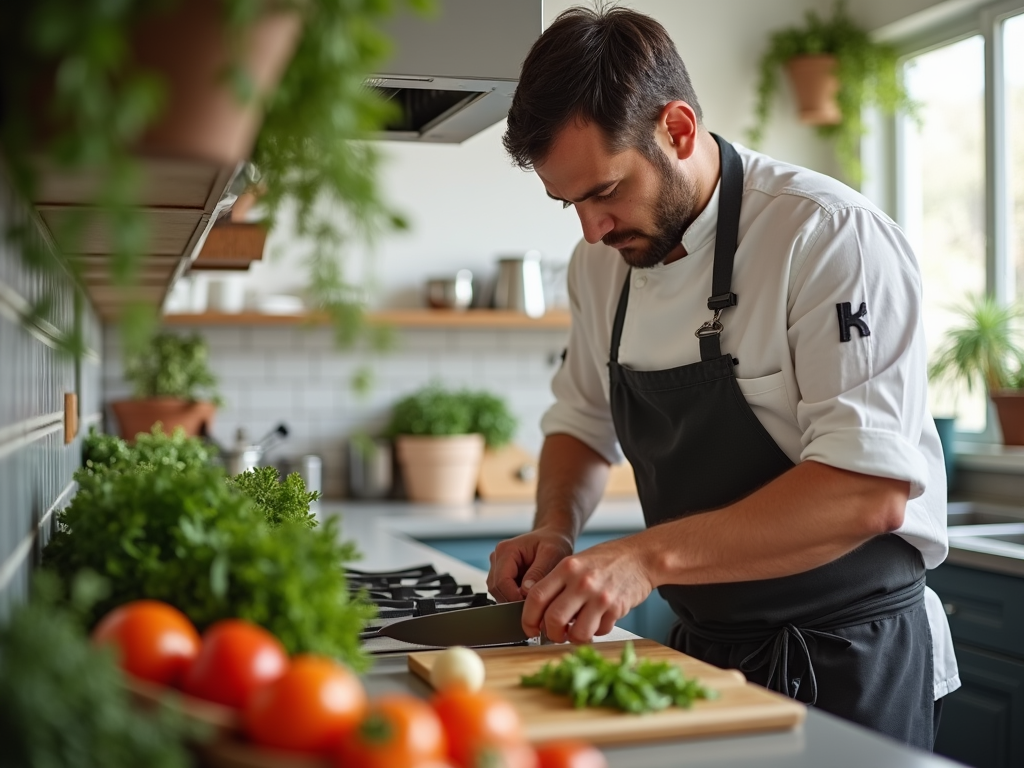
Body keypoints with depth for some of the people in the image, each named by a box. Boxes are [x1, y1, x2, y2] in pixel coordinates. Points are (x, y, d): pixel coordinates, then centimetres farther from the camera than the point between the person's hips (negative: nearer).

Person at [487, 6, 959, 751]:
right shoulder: (603, 260, 0)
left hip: (849, 666, -6)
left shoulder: (831, 236, -21)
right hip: (702, 650, 6)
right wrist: (556, 529, -6)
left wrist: (652, 556, -34)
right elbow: (583, 420, 13)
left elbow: (870, 491, -28)